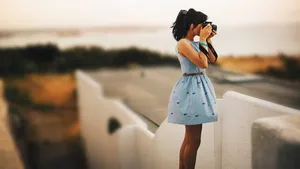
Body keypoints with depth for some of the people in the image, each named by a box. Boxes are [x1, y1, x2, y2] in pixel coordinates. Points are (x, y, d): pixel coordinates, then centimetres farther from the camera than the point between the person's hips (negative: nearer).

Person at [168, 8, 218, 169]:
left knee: (189, 138, 17)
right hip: (190, 89, -10)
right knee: (194, 140, -3)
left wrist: (208, 39, 9)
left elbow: (213, 59, 15)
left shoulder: (195, 43, 10)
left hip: (198, 87, 10)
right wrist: (203, 40, -16)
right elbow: (203, 64, -22)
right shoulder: (183, 43, -15)